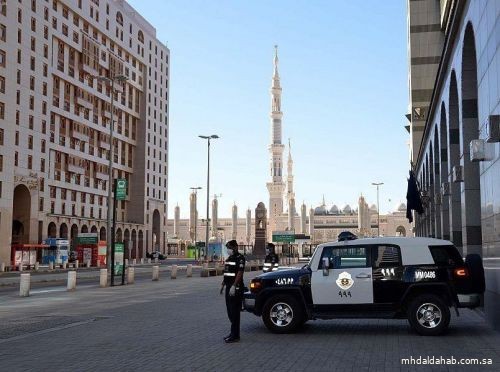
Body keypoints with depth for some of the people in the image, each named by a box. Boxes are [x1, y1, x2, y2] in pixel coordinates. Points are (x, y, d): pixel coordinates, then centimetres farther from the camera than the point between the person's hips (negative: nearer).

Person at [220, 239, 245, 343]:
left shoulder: (240, 258, -11)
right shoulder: (229, 258, 17)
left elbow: (240, 273, -20)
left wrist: (233, 286, -25)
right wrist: (223, 285, 20)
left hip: (236, 289, -10)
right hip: (229, 288, 10)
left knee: (234, 312, -7)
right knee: (230, 311, 13)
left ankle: (235, 335, -4)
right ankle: (233, 332, 23)